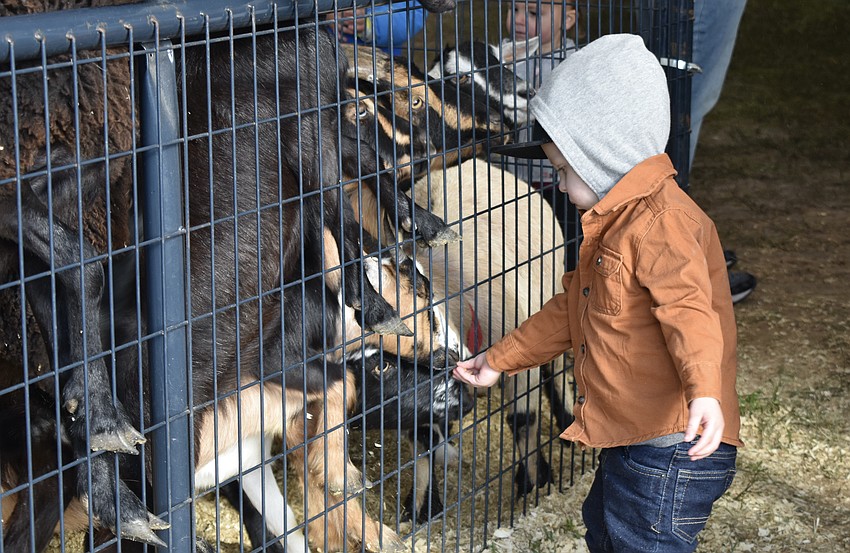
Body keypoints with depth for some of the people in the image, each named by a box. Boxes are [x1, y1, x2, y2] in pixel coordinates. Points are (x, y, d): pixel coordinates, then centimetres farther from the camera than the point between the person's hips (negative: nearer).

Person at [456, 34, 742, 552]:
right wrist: (501, 358, 31)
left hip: (672, 448, -11)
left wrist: (704, 391, -51)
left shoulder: (661, 221, -20)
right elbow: (570, 309, 26)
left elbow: (688, 308, -36)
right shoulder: (615, 222, 16)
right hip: (627, 439, 11)